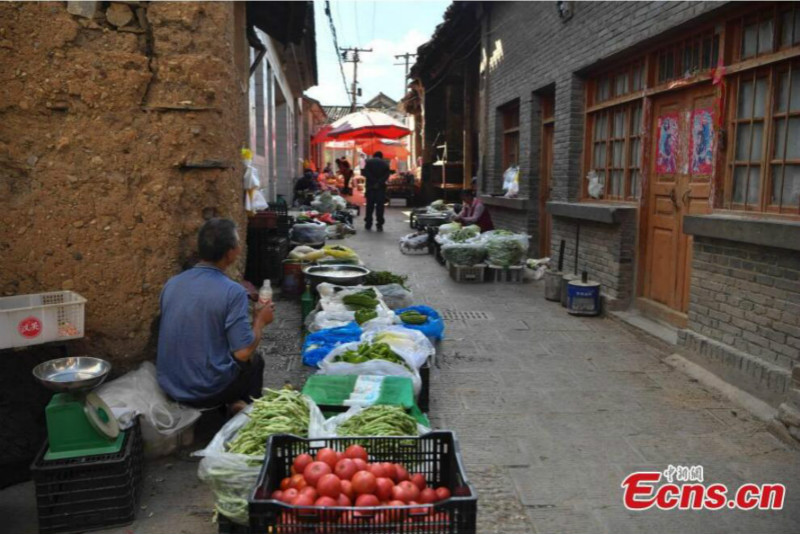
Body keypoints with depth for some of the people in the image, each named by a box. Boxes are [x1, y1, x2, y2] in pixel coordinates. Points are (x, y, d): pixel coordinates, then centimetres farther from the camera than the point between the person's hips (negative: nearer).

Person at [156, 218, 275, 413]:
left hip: (168, 384, 6)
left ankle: (233, 403, 27)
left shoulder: (171, 283, -1)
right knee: (254, 361, 25)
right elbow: (243, 352, -20)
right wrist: (260, 321, -2)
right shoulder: (233, 292, -20)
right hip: (206, 391, -5)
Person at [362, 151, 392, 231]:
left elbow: (365, 172, -8)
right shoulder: (385, 163, 9)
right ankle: (380, 225, -5)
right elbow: (387, 174, -6)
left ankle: (368, 224, 9)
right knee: (380, 205, 0)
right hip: (381, 187, 0)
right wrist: (379, 183, -13)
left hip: (370, 186, 0)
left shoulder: (369, 162, 7)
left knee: (369, 205, 7)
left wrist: (373, 182, -10)